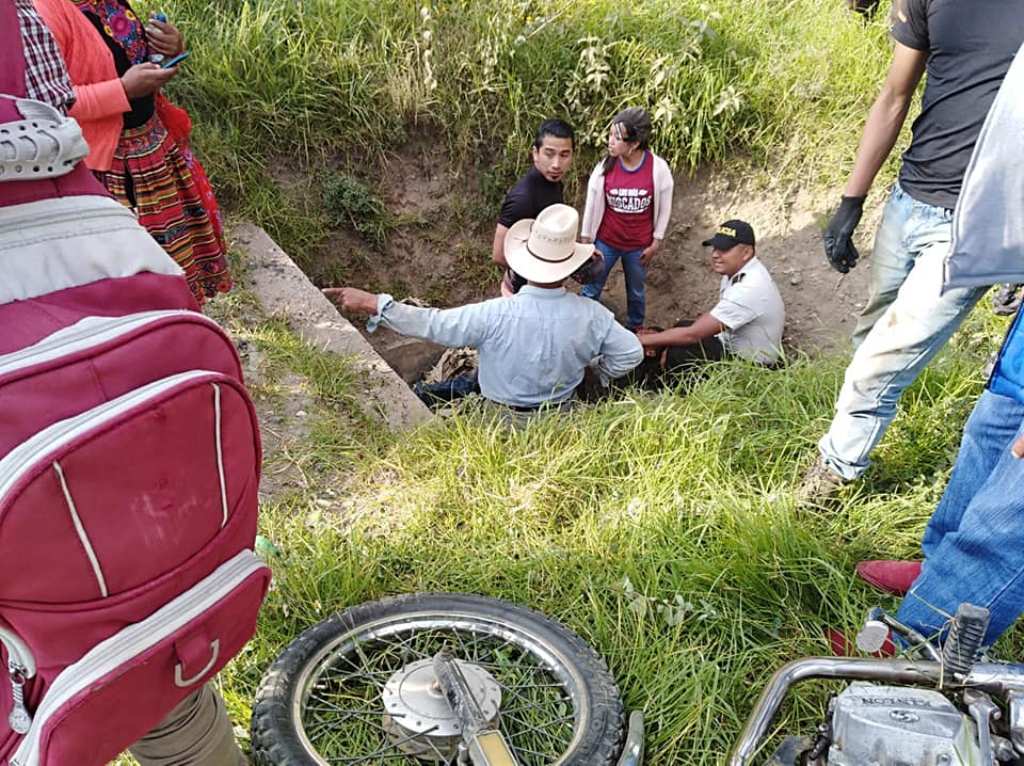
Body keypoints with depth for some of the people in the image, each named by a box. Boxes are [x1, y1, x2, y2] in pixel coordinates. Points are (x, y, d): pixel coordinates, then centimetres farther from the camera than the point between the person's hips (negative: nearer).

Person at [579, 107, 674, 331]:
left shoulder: (659, 168, -19)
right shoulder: (604, 167, -16)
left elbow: (664, 208, -6)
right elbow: (592, 205, -4)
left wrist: (655, 243, -2)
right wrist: (586, 241, 2)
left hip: (639, 245, 0)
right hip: (605, 242, 0)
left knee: (636, 292, 22)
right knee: (590, 290, 11)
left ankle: (635, 330, 47)